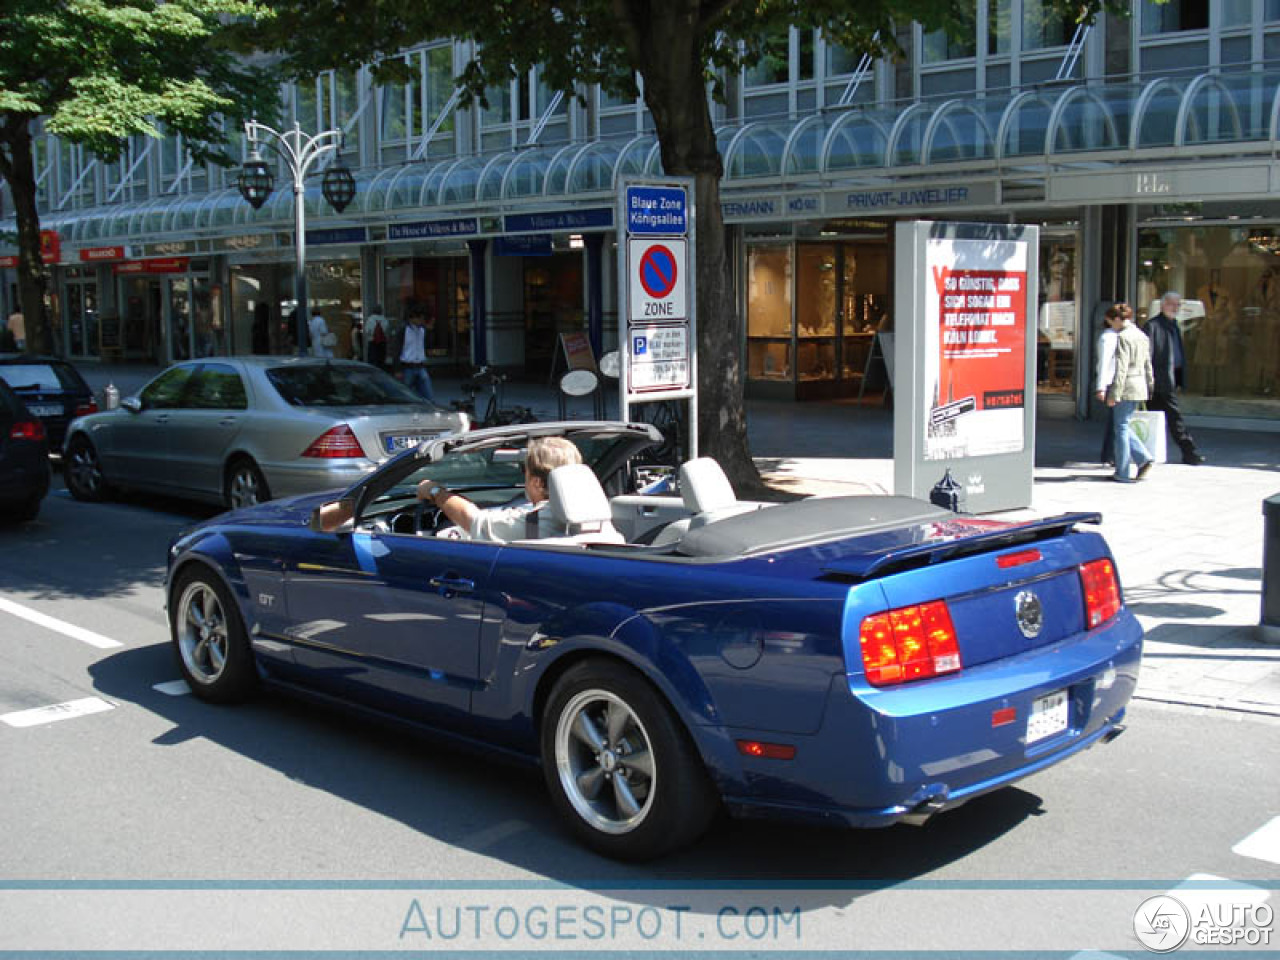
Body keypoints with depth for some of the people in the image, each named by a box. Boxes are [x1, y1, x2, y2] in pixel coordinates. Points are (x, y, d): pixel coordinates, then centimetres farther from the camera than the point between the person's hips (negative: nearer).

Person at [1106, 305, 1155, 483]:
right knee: (1124, 426, 17)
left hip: (1126, 387, -8)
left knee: (1122, 428, -1)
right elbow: (1148, 366, 19)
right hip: (1139, 387, 8)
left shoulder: (1123, 337, -13)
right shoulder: (1142, 336, 14)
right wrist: (1149, 387, 25)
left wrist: (1114, 394, -18)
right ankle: (1144, 458, 5)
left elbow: (1121, 368, -18)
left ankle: (1123, 473, 3)